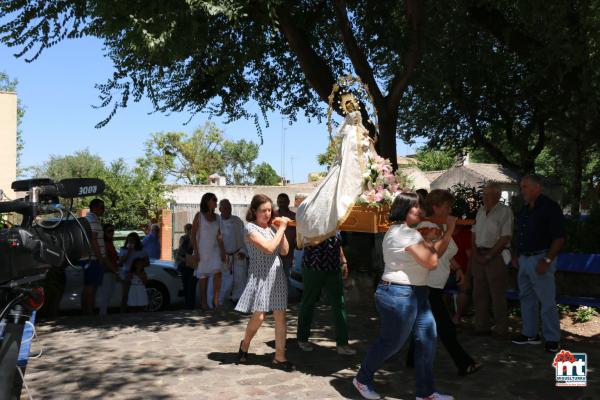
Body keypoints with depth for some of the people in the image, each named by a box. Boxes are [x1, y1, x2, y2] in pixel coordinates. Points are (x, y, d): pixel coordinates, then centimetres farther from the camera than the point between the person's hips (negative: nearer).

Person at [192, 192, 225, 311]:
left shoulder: (217, 217, 9)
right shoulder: (199, 216, -4)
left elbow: (219, 236, 11)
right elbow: (193, 234, -5)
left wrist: (222, 251, 3)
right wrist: (196, 251, -11)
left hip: (214, 249, 3)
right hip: (202, 250, -3)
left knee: (218, 273, -14)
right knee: (203, 277, 3)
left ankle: (215, 299, -5)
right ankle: (203, 302, 13)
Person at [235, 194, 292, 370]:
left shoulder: (272, 226, 12)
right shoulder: (250, 227, -7)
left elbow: (284, 251, 8)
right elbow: (269, 248, -19)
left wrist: (281, 229, 0)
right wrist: (282, 229, -11)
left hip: (277, 275, 6)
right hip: (260, 275, -6)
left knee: (280, 316, 2)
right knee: (258, 316, -7)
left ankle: (279, 356, 9)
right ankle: (245, 344, 22)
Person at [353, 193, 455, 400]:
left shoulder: (406, 231, 17)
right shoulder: (406, 233, -18)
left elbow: (435, 252, 12)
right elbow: (431, 262, -21)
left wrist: (449, 230, 4)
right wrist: (428, 245, -2)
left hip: (415, 294, 10)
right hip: (399, 295, -10)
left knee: (427, 340, 9)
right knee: (391, 342, 3)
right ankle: (362, 379, 24)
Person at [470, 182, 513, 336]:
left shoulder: (504, 212, -8)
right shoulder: (481, 211, 13)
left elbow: (505, 238, -13)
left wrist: (488, 256, -13)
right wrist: (475, 253, 1)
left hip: (496, 256, -7)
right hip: (479, 255, 7)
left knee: (497, 294, -2)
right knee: (479, 293, 9)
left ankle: (501, 329, 8)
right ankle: (481, 326, 18)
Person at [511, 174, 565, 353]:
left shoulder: (550, 207, -11)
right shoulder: (524, 209, 12)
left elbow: (559, 238, -14)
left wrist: (547, 261, -19)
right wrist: (516, 256, 13)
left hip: (540, 259, -8)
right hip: (524, 259, 8)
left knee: (547, 301, -2)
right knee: (527, 298, 13)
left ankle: (552, 339, 9)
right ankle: (530, 334, 24)